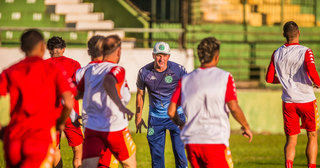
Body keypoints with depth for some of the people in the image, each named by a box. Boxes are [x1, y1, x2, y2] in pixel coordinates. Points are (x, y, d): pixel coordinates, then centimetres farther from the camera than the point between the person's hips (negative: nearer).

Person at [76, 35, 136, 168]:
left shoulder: (90, 70, 9)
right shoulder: (117, 69, -9)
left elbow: (76, 94, 19)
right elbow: (108, 83, -32)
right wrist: (121, 106, -34)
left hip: (91, 129, 4)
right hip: (115, 128, -4)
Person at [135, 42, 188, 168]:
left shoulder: (178, 70, -13)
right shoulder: (144, 72, -9)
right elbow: (140, 94, 7)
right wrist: (138, 117, 13)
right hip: (155, 117, 1)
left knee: (179, 151, -5)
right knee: (156, 153, 4)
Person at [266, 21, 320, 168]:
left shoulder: (277, 53, 2)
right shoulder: (305, 52, -11)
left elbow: (269, 78, 6)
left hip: (288, 102, 3)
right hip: (306, 100, -3)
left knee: (291, 140, 6)